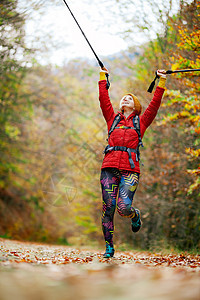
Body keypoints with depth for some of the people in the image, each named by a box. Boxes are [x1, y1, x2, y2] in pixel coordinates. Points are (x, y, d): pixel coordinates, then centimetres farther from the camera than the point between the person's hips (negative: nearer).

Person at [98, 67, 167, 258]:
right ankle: (108, 246, 7)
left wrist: (162, 82, 11)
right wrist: (103, 78, 23)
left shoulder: (141, 121, 16)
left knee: (124, 208, -15)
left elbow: (155, 104, 11)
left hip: (130, 170, -2)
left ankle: (135, 215, 22)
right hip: (109, 167, 2)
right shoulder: (113, 119, 20)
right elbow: (104, 99, 18)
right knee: (108, 208, -4)